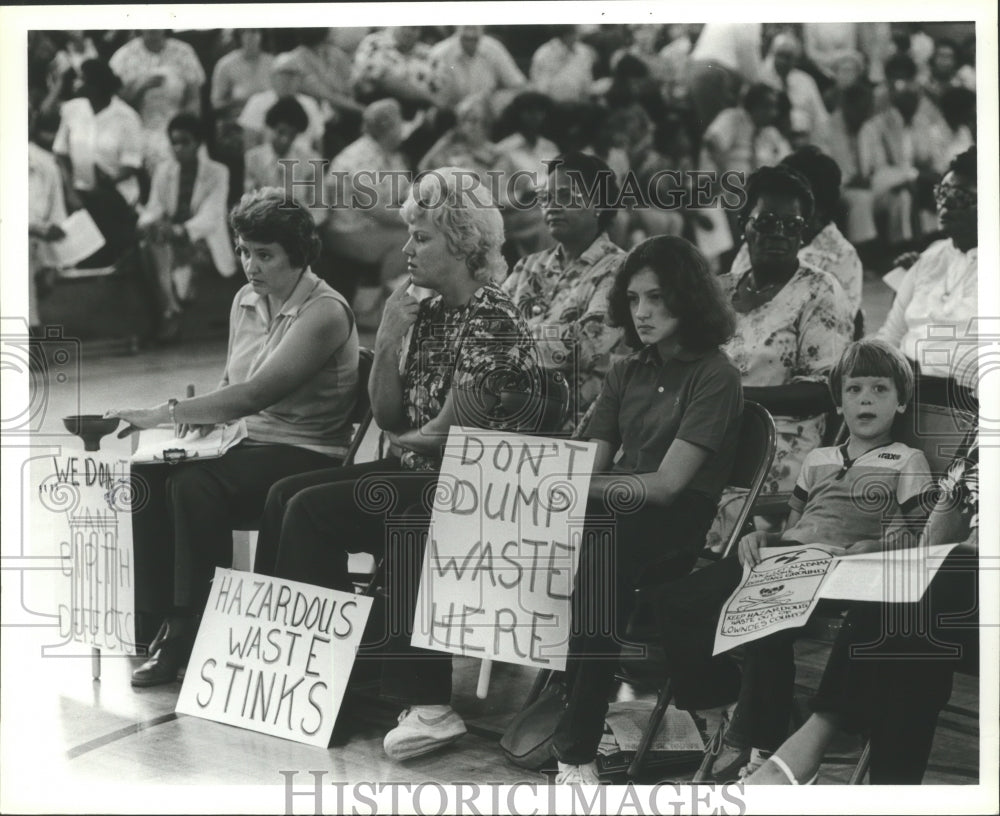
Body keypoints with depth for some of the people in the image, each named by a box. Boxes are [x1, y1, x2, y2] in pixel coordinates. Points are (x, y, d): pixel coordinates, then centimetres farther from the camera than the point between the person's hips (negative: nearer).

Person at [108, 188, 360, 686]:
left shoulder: (324, 313, -16)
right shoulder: (245, 301, 10)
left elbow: (257, 392, -26)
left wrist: (165, 414, -27)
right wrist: (198, 413, -1)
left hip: (306, 456, -8)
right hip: (250, 442, 8)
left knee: (194, 486, -31)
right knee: (146, 477, -18)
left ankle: (193, 630, -19)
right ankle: (161, 620, -13)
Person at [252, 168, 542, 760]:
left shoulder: (492, 321, -13)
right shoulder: (427, 313, 13)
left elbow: (449, 431, -16)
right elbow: (387, 415, 11)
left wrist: (405, 440, 3)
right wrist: (389, 343, -2)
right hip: (415, 474, 9)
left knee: (311, 511, -18)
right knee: (286, 495, -4)